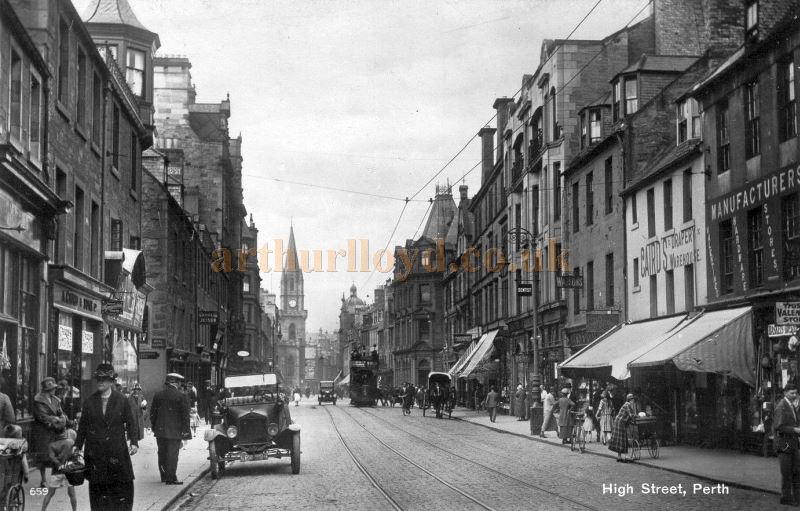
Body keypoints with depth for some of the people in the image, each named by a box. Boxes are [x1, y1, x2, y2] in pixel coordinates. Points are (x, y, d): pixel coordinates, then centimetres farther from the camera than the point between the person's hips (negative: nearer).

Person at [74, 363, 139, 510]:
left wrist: (134, 442, -8)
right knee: (97, 487, 3)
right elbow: (83, 425, 11)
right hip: (95, 452, 1)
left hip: (117, 451, -1)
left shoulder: (122, 401, 3)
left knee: (123, 485, -2)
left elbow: (130, 423, 4)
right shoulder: (89, 401, 7)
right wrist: (78, 445, 7)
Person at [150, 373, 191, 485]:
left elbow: (152, 413, 10)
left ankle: (164, 476, 22)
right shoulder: (181, 396, -9)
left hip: (160, 430, 5)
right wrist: (185, 432, -4)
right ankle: (171, 478, -1)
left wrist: (154, 428, 18)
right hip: (175, 431, -5)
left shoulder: (158, 395, 5)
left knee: (162, 454, 14)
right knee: (172, 455, -1)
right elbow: (185, 416, -9)